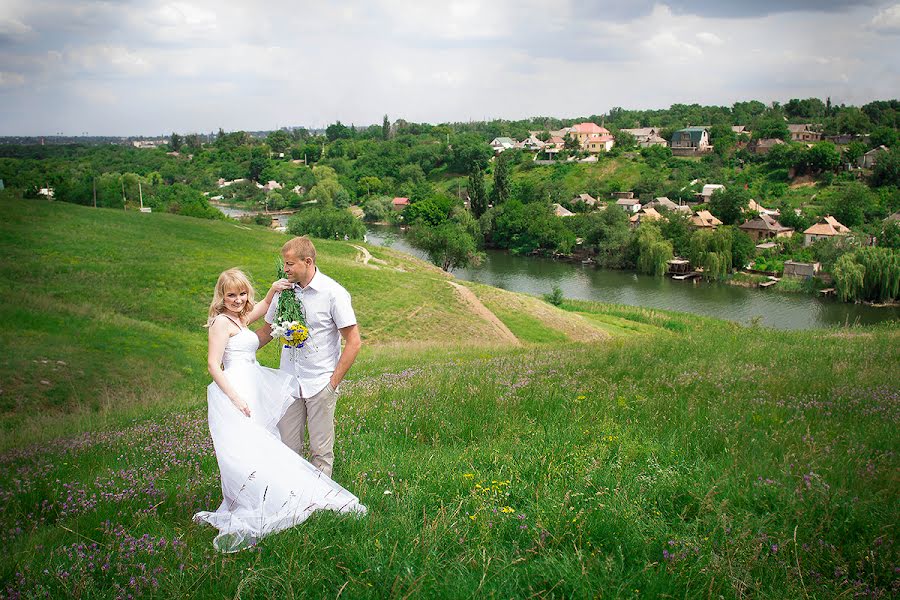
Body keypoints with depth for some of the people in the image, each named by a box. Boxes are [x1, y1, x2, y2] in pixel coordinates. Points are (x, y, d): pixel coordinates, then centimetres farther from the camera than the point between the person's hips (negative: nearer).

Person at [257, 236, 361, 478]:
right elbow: (267, 331, 17)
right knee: (287, 448, 7)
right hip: (288, 382, 4)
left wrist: (333, 382, -11)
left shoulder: (333, 293, -10)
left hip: (321, 384, -4)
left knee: (321, 450, 4)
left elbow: (353, 342, -9)